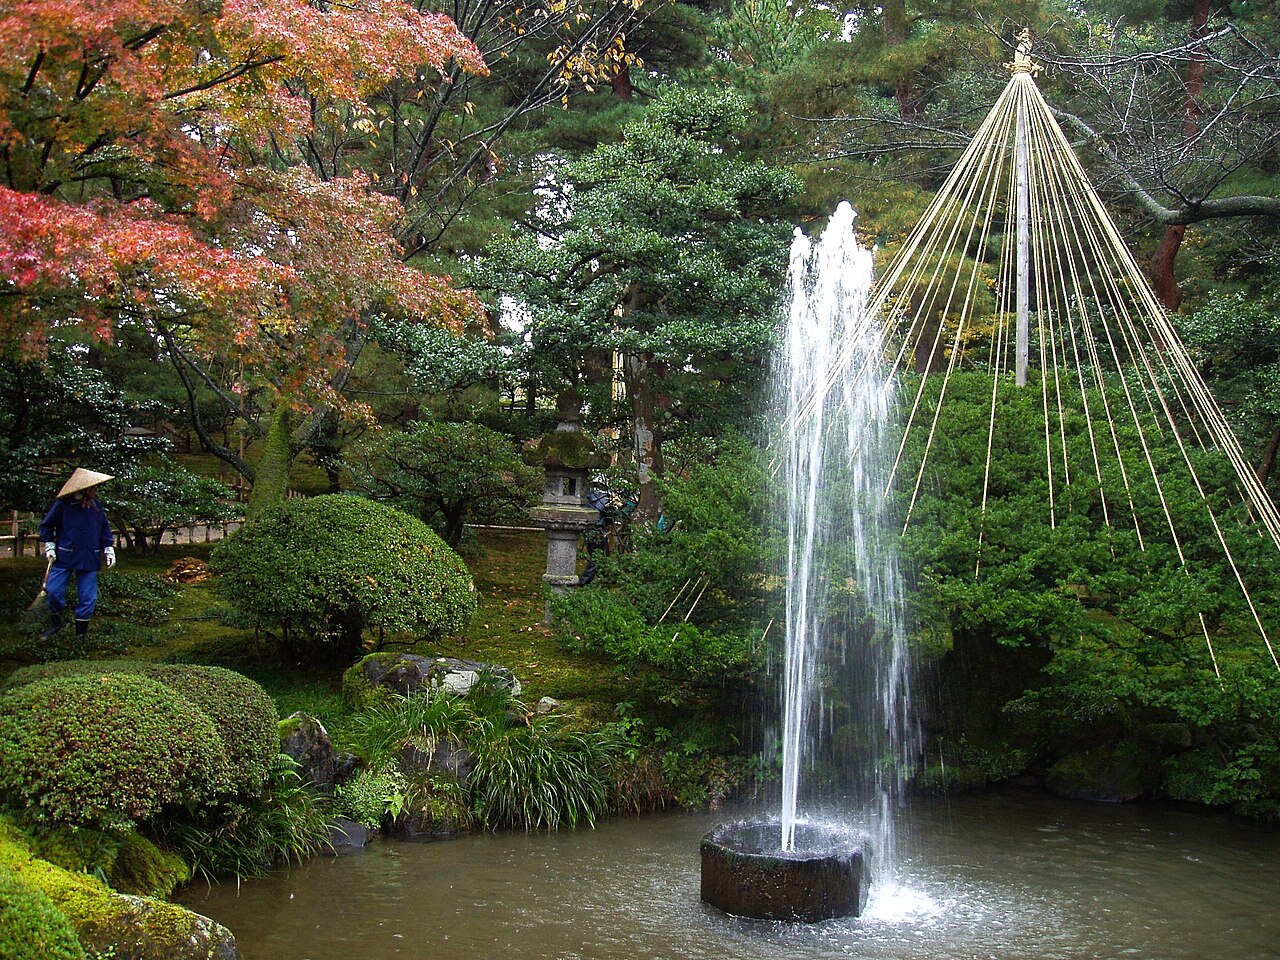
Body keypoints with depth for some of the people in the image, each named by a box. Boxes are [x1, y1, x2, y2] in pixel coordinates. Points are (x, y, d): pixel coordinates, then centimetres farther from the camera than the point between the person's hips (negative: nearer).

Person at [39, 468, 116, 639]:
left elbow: (105, 529, 13)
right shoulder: (62, 505, -8)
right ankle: (55, 623, 20)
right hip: (64, 557, -2)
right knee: (53, 590, -7)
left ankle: (81, 633, 15)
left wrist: (109, 549, 6)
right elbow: (46, 526, 4)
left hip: (89, 559, 3)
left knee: (88, 598, 2)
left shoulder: (96, 506, 3)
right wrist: (50, 546, -3)